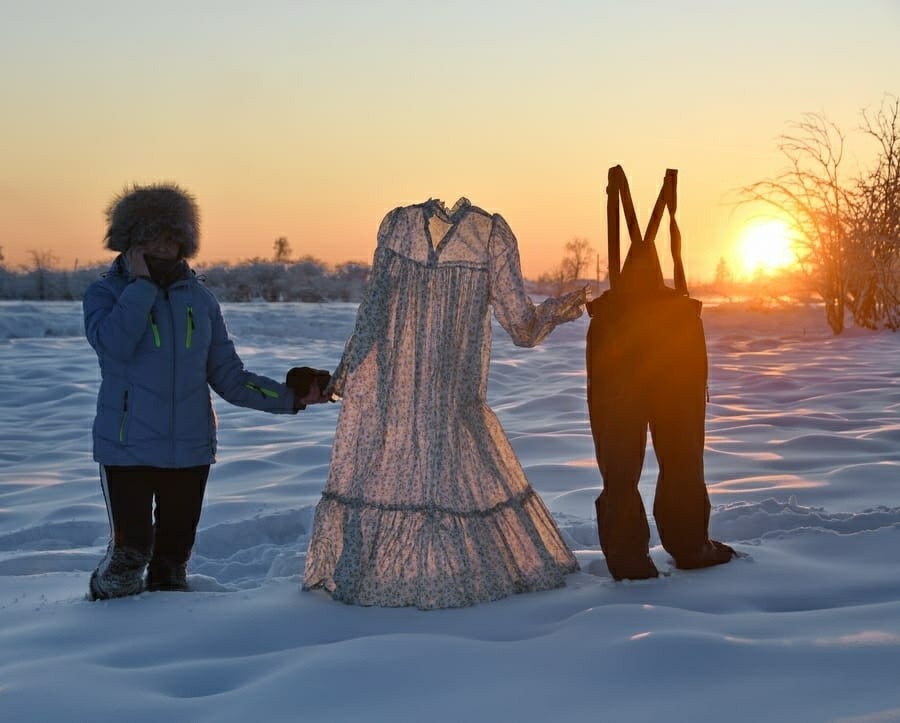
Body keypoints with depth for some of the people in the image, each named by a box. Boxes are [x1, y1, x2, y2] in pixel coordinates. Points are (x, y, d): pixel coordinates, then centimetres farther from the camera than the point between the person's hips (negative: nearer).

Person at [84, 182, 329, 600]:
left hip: (191, 450, 4)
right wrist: (141, 283, -14)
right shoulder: (105, 293, 1)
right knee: (130, 553, -8)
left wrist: (289, 398, 2)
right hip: (127, 448, -3)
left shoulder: (199, 299, 11)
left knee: (174, 554, 9)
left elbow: (229, 378, 11)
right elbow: (114, 345, -21)